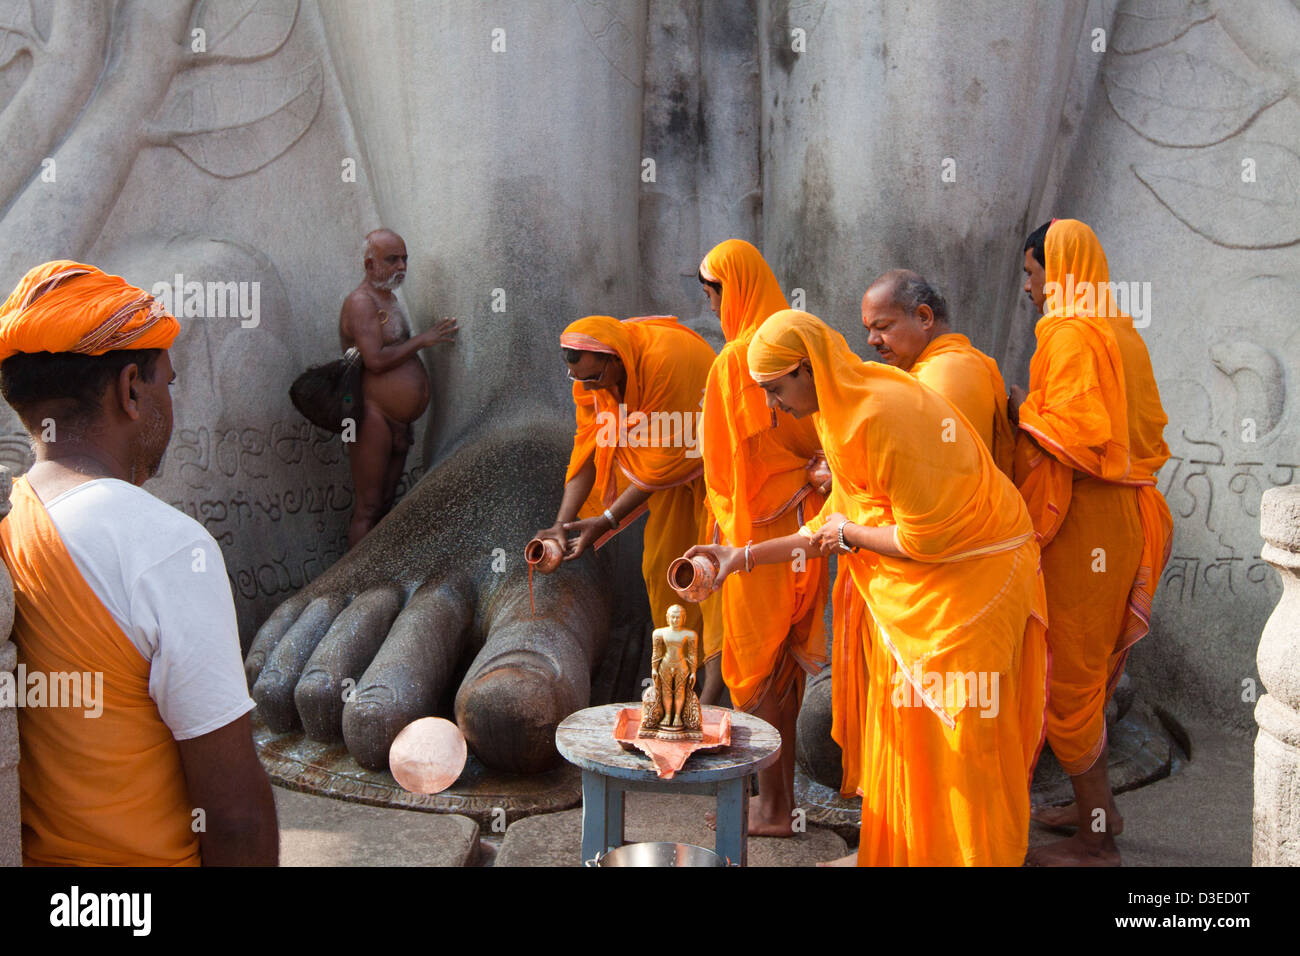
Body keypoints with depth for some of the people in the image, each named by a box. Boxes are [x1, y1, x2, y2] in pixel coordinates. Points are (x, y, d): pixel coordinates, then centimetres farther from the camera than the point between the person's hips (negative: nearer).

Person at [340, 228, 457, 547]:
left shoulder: (388, 298, 18)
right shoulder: (361, 302, -13)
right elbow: (376, 360, -24)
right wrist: (422, 339, -14)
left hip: (397, 422, 10)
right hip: (372, 418, -10)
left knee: (386, 504, 14)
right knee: (367, 510, -5)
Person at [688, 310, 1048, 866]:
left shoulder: (885, 415, -26)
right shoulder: (841, 413, 4)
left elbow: (923, 537, -24)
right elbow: (835, 525, 10)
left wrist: (849, 533, -9)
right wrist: (744, 558, 7)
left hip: (969, 583, -9)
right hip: (908, 592, 9)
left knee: (958, 738, 2)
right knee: (903, 728, 15)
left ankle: (978, 853, 19)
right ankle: (900, 852, 28)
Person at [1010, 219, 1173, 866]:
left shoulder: (1072, 336, -17)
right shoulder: (1119, 334, 13)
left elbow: (1079, 437, -25)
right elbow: (1147, 430, 17)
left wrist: (1021, 409, -11)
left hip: (1078, 526, -10)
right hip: (1117, 521, 10)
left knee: (1069, 675, 0)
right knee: (1089, 669, 20)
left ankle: (1096, 842, 11)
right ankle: (1096, 806, 33)